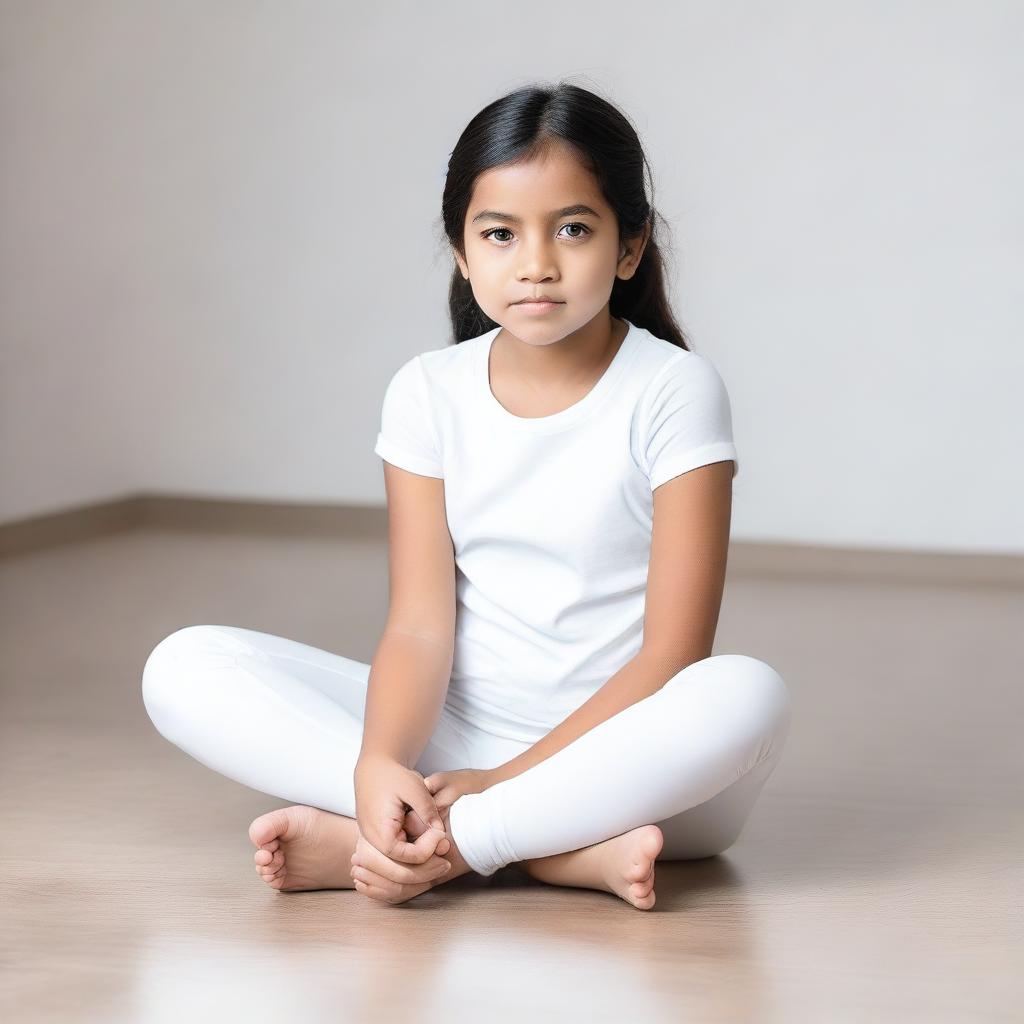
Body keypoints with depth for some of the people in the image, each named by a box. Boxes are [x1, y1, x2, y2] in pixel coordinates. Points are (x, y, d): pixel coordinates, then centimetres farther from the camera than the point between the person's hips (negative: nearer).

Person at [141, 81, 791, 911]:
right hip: (461, 737, 4)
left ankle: (440, 845, -25)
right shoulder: (430, 392, 1)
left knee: (749, 694, -36)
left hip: (624, 755, -3)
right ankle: (568, 848, -25)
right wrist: (379, 761, -26)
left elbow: (673, 652, -13)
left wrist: (510, 778, -20)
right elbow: (421, 624, -5)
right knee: (186, 668, -15)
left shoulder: (674, 390, -8)